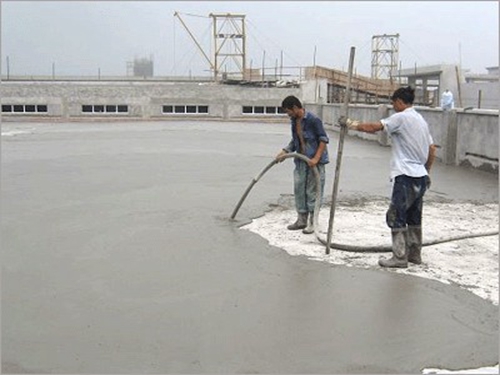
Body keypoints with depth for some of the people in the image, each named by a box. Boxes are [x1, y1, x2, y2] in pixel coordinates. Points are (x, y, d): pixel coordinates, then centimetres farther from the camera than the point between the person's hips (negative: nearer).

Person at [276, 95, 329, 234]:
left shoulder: (313, 120, -16)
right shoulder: (294, 121, 8)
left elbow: (324, 139, -15)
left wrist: (316, 158, -23)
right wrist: (285, 151, 6)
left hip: (314, 162, -8)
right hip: (300, 161, 8)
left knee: (313, 191, -2)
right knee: (299, 190, 11)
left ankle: (313, 222, 7)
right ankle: (301, 220, 22)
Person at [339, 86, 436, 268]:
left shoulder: (401, 117, -11)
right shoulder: (421, 120, 16)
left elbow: (373, 127, -15)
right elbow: (432, 150, 19)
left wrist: (350, 123, -4)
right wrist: (426, 171, 27)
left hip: (406, 176, -9)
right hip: (420, 176, 9)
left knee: (396, 216, -4)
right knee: (414, 218, 16)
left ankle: (400, 257, -3)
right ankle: (415, 254, 23)